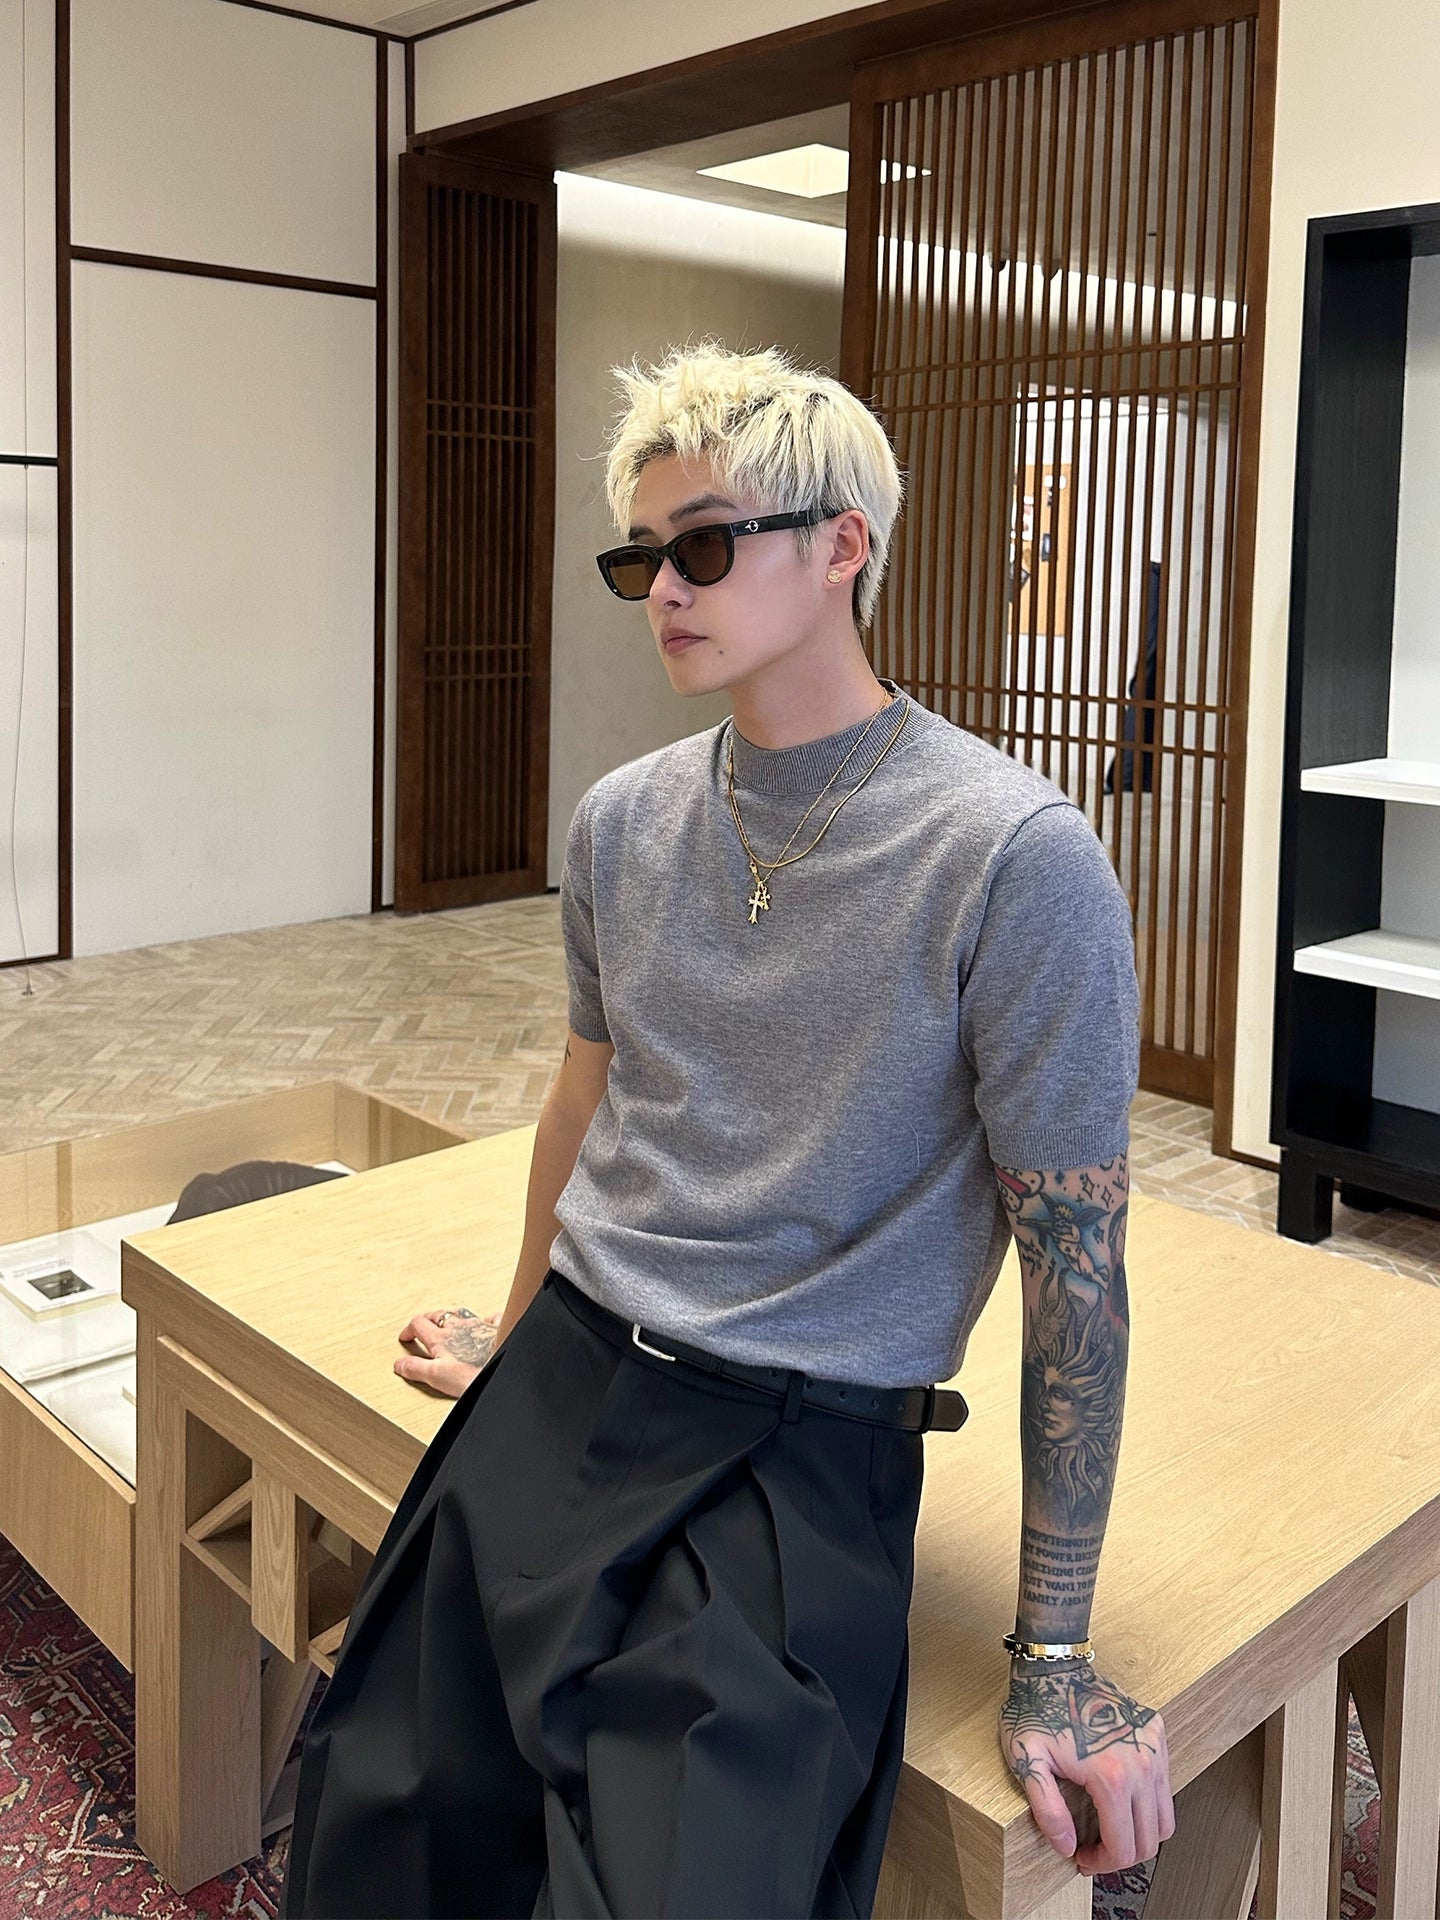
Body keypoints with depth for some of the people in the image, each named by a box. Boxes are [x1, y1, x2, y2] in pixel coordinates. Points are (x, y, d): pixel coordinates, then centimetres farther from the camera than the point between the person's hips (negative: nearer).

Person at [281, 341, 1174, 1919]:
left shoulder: (1013, 860, -15)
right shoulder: (623, 821, 4)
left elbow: (1075, 1254, -12)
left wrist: (1053, 1654, -8)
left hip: (800, 1452, -5)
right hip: (559, 1391, 6)